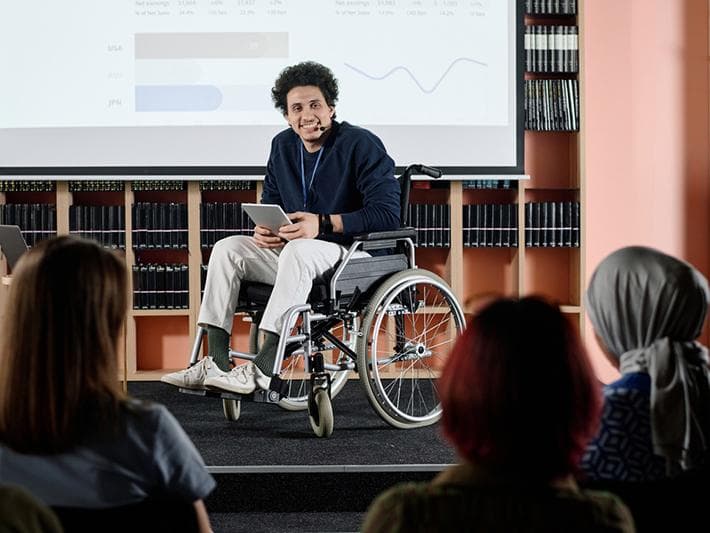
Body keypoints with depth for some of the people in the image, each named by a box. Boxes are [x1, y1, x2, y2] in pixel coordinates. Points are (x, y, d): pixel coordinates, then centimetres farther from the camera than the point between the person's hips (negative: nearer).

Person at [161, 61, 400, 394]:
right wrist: (263, 229, -7)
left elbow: (386, 214, -20)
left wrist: (323, 224, -29)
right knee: (228, 248, -10)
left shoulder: (362, 145, -11)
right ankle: (216, 364, -18)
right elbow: (270, 204, 19)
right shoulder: (283, 146, 9)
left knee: (298, 250, -36)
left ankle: (263, 370, -40)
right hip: (291, 253, 7)